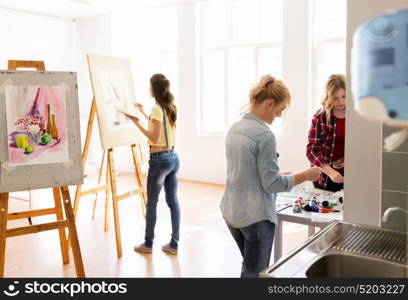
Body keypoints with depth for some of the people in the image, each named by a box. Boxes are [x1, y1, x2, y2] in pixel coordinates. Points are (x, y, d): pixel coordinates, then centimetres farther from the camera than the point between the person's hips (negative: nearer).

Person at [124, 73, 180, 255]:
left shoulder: (157, 108, -14)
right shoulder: (170, 107, 11)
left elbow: (154, 138, -16)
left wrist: (137, 122, -13)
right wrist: (143, 113, 33)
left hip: (160, 159, -8)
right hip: (173, 158, 8)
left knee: (151, 204, 5)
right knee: (173, 202, 9)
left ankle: (148, 244, 17)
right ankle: (174, 244, 15)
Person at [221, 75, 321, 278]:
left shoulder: (234, 128, 5)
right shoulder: (264, 135, -20)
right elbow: (272, 184, -17)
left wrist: (277, 174, 16)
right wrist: (305, 175, -6)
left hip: (230, 212, 8)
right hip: (255, 216, -8)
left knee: (248, 267, 25)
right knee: (255, 273, 9)